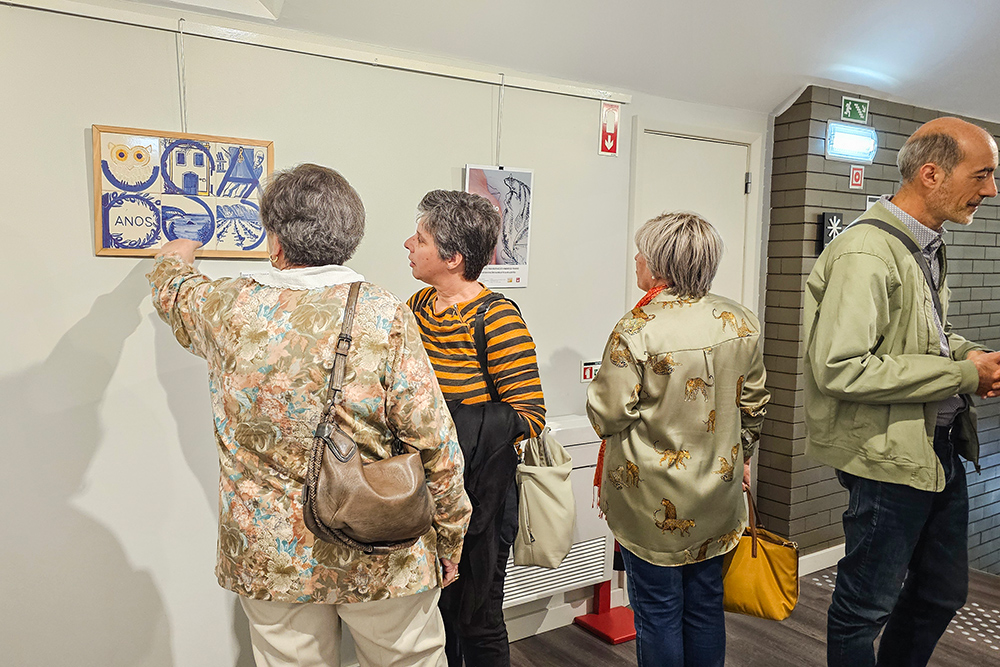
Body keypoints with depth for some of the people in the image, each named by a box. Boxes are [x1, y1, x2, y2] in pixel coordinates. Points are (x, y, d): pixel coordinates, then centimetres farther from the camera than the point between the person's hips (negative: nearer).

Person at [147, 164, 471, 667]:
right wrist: (449, 541, -1)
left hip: (268, 560, 3)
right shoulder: (384, 317, -15)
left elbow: (173, 291, 18)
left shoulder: (228, 310, -7)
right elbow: (435, 444, -15)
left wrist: (175, 259, 42)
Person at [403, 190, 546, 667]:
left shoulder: (496, 319, -18)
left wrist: (450, 426, -27)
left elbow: (529, 415, -18)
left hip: (475, 498, -6)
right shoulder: (418, 305, 4)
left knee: (476, 622, 12)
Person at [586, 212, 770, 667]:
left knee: (657, 612, 11)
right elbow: (752, 405, 8)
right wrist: (740, 458, 23)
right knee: (705, 605, 20)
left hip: (654, 501, -5)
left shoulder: (637, 330, -21)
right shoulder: (741, 323, -2)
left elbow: (607, 416, -18)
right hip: (717, 494, 6)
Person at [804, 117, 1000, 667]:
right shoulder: (866, 254, -22)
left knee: (943, 594, 23)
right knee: (865, 607, 8)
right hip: (889, 457, -10)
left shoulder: (928, 245, 10)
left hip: (942, 447, 10)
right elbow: (840, 369, -29)